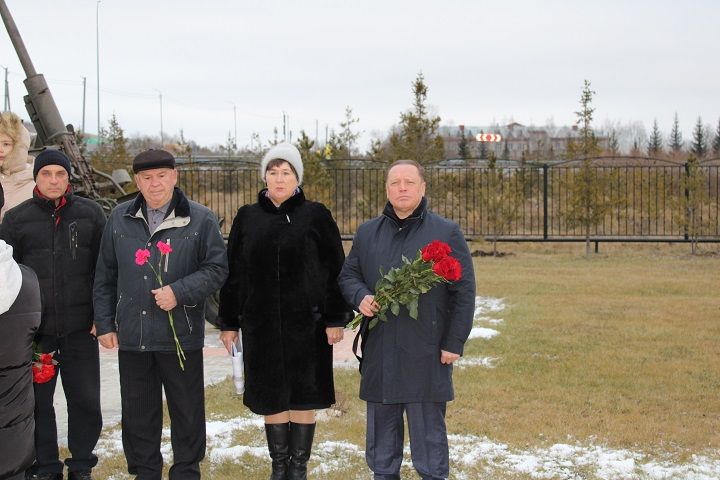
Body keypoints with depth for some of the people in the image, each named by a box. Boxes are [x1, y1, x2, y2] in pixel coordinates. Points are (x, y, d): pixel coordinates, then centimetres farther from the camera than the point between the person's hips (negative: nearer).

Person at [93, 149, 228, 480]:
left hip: (181, 336, -2)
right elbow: (105, 276, 11)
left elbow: (216, 269, -3)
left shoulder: (200, 219, -2)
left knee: (187, 411, 8)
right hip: (131, 336, 3)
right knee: (138, 411, 12)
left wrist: (179, 292, -16)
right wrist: (104, 324, 9)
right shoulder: (119, 219, 7)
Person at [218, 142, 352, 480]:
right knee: (271, 397, 9)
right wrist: (228, 322, 6)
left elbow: (335, 269, -2)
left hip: (306, 322, -2)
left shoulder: (316, 215, -1)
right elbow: (233, 272, 8)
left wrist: (335, 319, -6)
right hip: (260, 322, 2)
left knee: (303, 397, 4)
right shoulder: (247, 217, 6)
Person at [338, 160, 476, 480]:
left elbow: (464, 292, -1)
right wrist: (360, 296, -5)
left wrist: (454, 343, -7)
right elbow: (347, 275, 18)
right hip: (379, 354, 4)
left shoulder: (447, 233, 1)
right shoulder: (367, 233, 12)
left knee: (428, 431, 3)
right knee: (381, 431, 12)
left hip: (427, 356, -4)